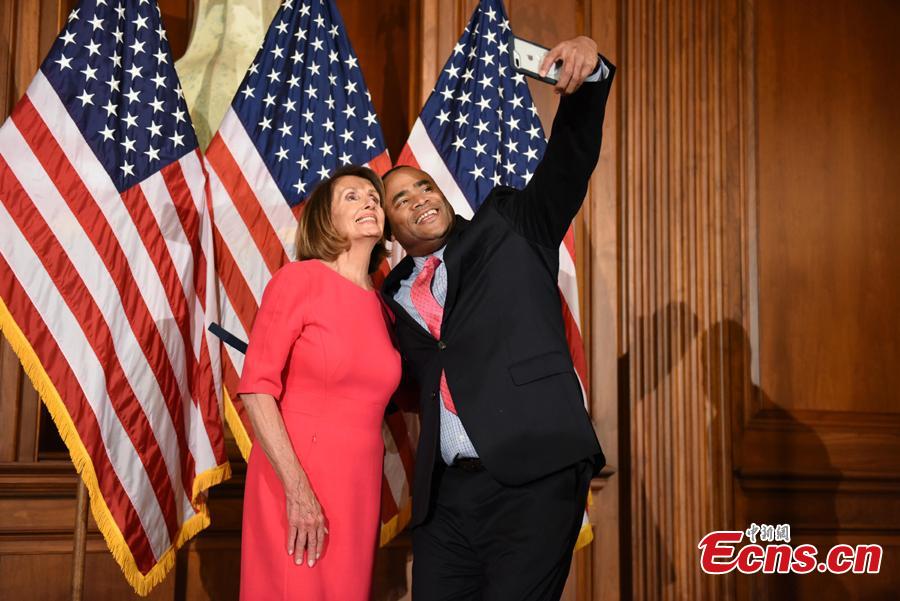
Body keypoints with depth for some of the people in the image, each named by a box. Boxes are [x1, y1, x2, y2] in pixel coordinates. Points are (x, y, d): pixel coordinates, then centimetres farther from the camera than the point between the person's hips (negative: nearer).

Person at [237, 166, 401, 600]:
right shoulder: (299, 278, -5)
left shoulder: (382, 309, 11)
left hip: (360, 486, 5)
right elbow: (256, 386, -12)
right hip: (293, 481, -5)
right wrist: (297, 488, -18)